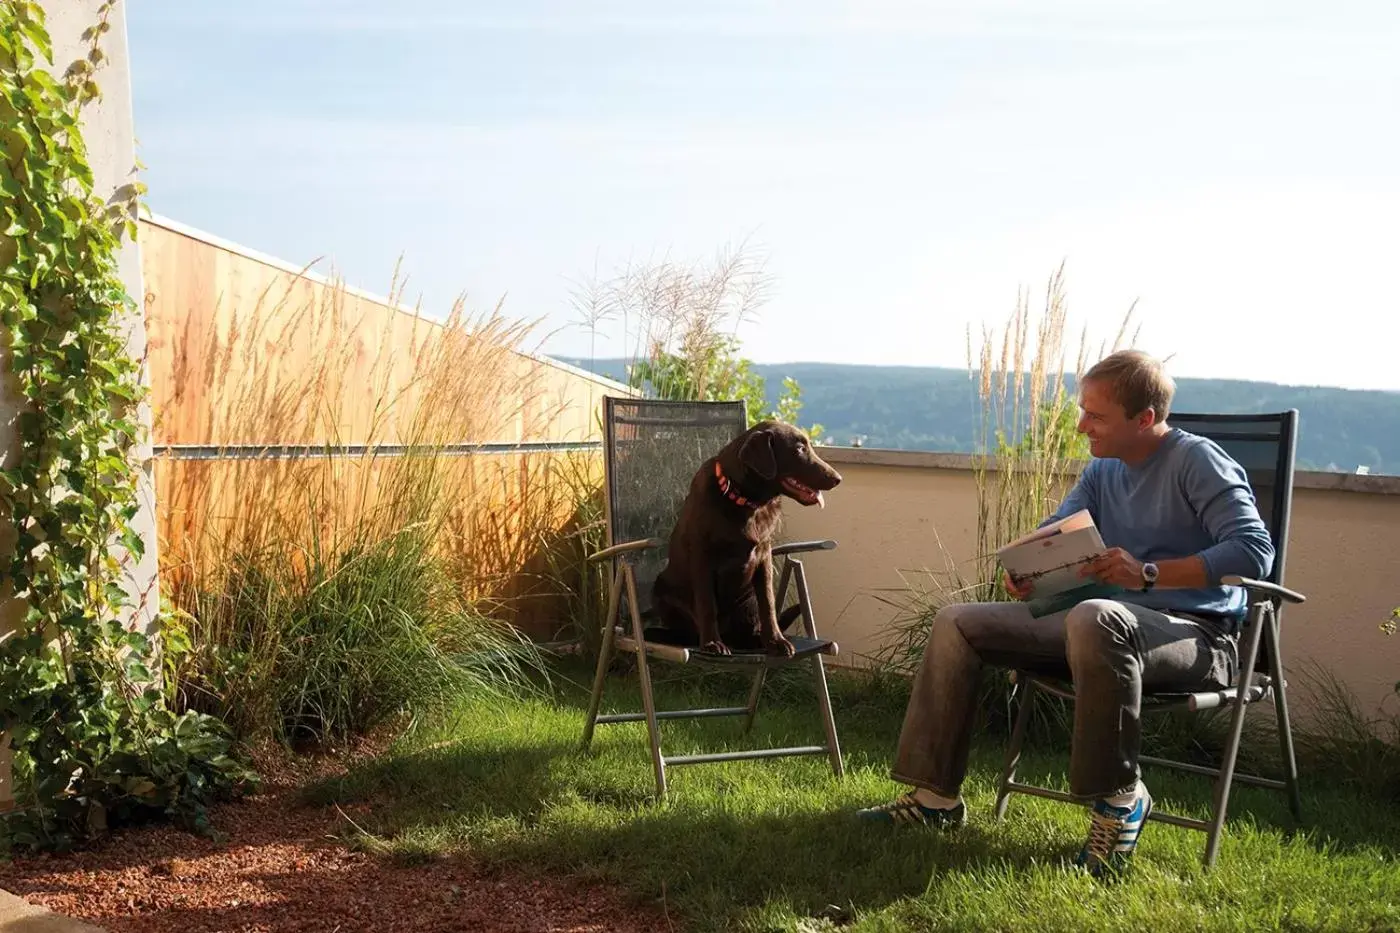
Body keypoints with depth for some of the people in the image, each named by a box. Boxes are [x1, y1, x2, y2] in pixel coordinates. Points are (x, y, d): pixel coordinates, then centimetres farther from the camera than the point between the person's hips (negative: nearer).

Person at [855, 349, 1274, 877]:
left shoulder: (1197, 461, -10)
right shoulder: (1102, 469, 14)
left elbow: (1254, 551, -21)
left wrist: (1148, 573, -30)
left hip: (1196, 636, -8)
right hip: (1107, 623, 8)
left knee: (1095, 619, -43)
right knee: (956, 624, 2)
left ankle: (1119, 799, -24)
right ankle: (934, 796, 1)